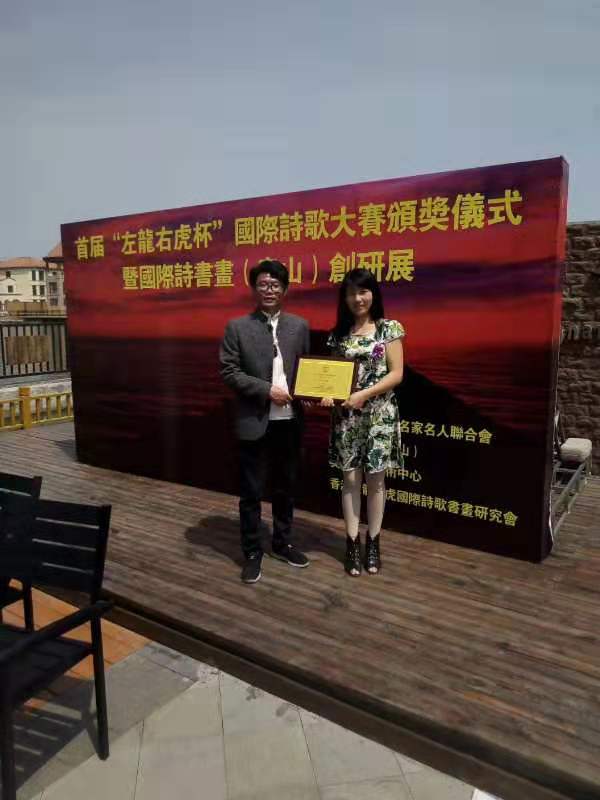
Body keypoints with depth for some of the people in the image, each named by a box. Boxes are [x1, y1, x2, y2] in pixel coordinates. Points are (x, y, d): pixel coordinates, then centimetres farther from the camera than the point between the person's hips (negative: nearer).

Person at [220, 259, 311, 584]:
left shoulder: (299, 326, 7)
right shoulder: (237, 327, -2)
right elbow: (228, 372, -8)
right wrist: (267, 390, -16)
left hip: (290, 421, 3)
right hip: (255, 422, -3)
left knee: (285, 487, 17)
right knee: (251, 492, 7)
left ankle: (282, 542, 35)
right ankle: (252, 552, 23)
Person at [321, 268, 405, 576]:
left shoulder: (389, 328, -1)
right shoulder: (338, 334, 7)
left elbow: (396, 373, -6)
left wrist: (364, 394, -17)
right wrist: (328, 393, -13)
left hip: (380, 414, -2)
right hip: (346, 415, 2)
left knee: (375, 479, 7)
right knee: (350, 479, 6)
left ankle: (373, 542, 22)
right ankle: (352, 543, 18)